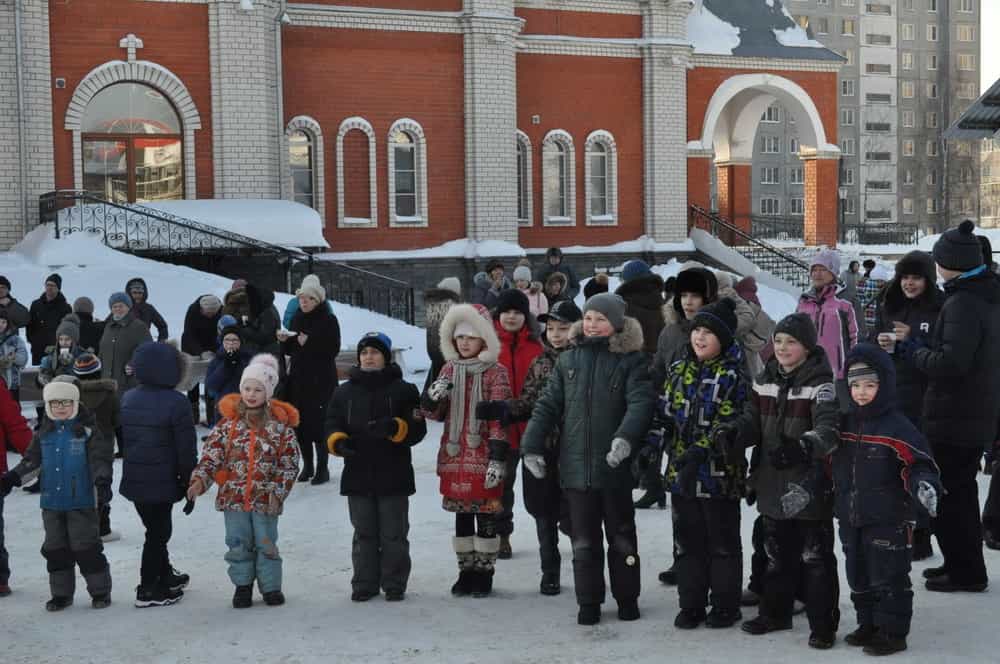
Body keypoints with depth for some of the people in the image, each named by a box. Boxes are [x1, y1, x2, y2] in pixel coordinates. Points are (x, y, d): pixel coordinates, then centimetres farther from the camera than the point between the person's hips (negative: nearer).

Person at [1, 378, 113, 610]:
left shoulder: (88, 431, -5)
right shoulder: (44, 434, 9)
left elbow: (100, 459, -12)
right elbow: (32, 461, 12)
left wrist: (102, 481, -28)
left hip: (81, 502, -5)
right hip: (51, 502, 5)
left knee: (86, 548, -1)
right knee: (55, 549, 10)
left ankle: (100, 590, 12)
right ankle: (61, 593, 21)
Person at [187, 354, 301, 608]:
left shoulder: (280, 425, -4)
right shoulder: (228, 423, 0)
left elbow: (289, 465, -2)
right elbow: (211, 455, -2)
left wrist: (277, 492, -8)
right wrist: (200, 480, -16)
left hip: (265, 499, -1)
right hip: (233, 497, 1)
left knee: (266, 544, 7)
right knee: (238, 544, 10)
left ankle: (270, 586, 22)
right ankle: (243, 585, 25)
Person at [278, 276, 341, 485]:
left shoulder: (328, 320, -6)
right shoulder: (297, 319, 12)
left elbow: (333, 349, -13)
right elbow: (291, 350, 17)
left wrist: (309, 342, -19)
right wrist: (285, 341, -3)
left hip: (321, 380, -6)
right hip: (299, 377, 6)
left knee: (319, 422, -7)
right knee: (300, 421, 6)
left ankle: (322, 468, 0)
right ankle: (307, 464, 19)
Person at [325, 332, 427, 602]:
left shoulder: (403, 390, 1)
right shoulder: (344, 392, 10)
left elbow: (417, 428, -5)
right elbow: (332, 425, 7)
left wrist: (394, 428, -24)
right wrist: (338, 441, -14)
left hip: (394, 475, -3)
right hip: (358, 475, 3)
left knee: (393, 534, 4)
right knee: (364, 534, 10)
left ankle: (394, 585, 13)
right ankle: (364, 584, 18)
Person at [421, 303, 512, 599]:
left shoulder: (495, 372, -6)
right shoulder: (450, 369, 8)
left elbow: (499, 418, -10)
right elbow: (433, 413, 11)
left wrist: (497, 460, -15)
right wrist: (433, 397, -12)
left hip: (482, 457, -5)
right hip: (454, 457, 5)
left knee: (485, 516, 2)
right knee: (462, 515, 11)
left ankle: (484, 573, 11)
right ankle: (466, 572, 20)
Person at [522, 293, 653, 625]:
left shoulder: (632, 361, -2)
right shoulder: (568, 361, 9)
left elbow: (640, 403, -15)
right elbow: (547, 406, 9)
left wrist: (625, 437, -31)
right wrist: (532, 446, 0)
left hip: (615, 466, -3)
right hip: (576, 465, 3)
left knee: (621, 534, 10)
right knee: (583, 539, 8)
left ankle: (627, 598, 23)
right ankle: (588, 602, 17)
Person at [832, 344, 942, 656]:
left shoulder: (897, 427, -14)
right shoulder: (845, 425, 7)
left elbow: (918, 464, -16)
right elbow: (835, 468, 20)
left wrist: (924, 487, -33)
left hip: (888, 521, -7)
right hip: (851, 519, 7)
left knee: (889, 577, 0)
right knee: (859, 578, 16)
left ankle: (892, 631, 10)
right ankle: (869, 624, 29)